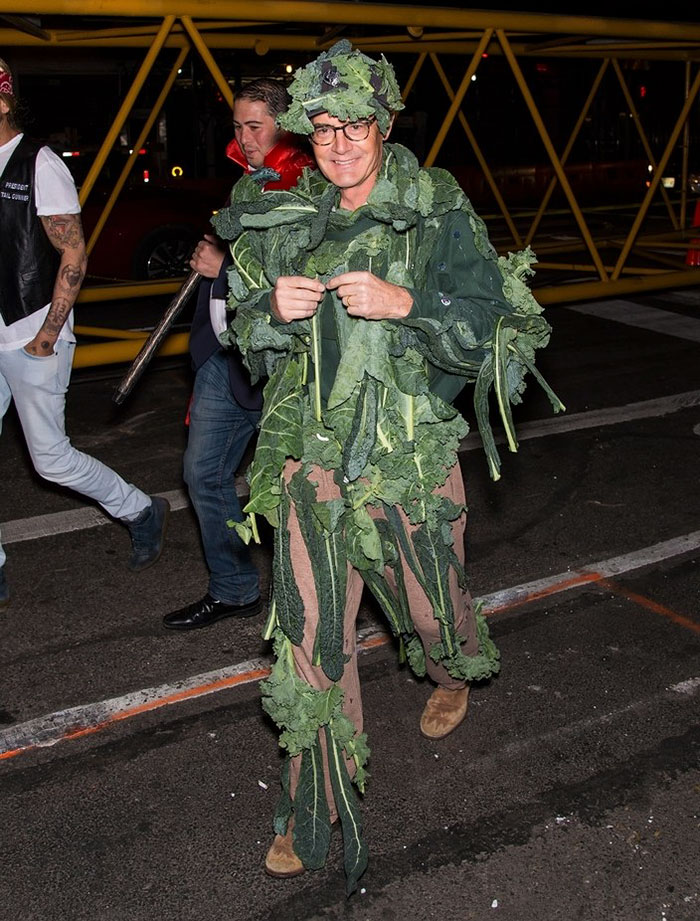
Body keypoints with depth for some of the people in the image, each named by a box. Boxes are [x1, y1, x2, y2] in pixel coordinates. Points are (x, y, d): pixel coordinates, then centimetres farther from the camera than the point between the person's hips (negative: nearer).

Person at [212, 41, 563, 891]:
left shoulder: (439, 214, -5)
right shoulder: (288, 220, 5)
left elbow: (484, 332, -9)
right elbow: (247, 335, 11)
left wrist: (403, 303, -25)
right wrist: (273, 307, -12)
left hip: (408, 460, -2)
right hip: (309, 459, 2)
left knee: (428, 603, 17)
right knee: (311, 639, 2)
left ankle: (454, 674, 57)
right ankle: (316, 814, 19)